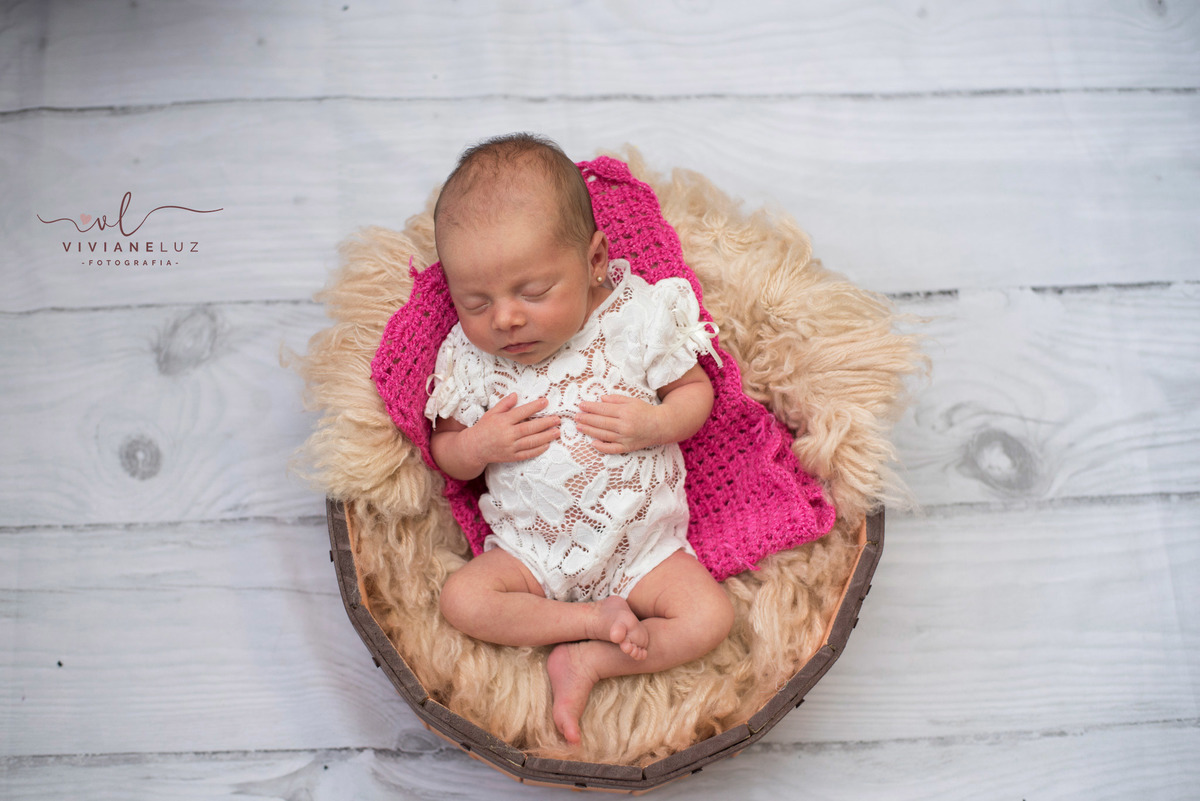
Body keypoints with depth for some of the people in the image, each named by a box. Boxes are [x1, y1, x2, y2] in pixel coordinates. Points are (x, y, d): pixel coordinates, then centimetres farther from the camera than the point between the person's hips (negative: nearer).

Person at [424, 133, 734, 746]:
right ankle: (599, 617, -14)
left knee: (710, 618, -18)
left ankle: (586, 662, -7)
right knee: (461, 600, -21)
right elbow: (447, 454, 3)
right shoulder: (467, 356, -7)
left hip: (643, 543, -1)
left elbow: (696, 389, 0)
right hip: (529, 551, 1)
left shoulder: (639, 318, -12)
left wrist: (655, 425, -21)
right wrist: (479, 447, -20)